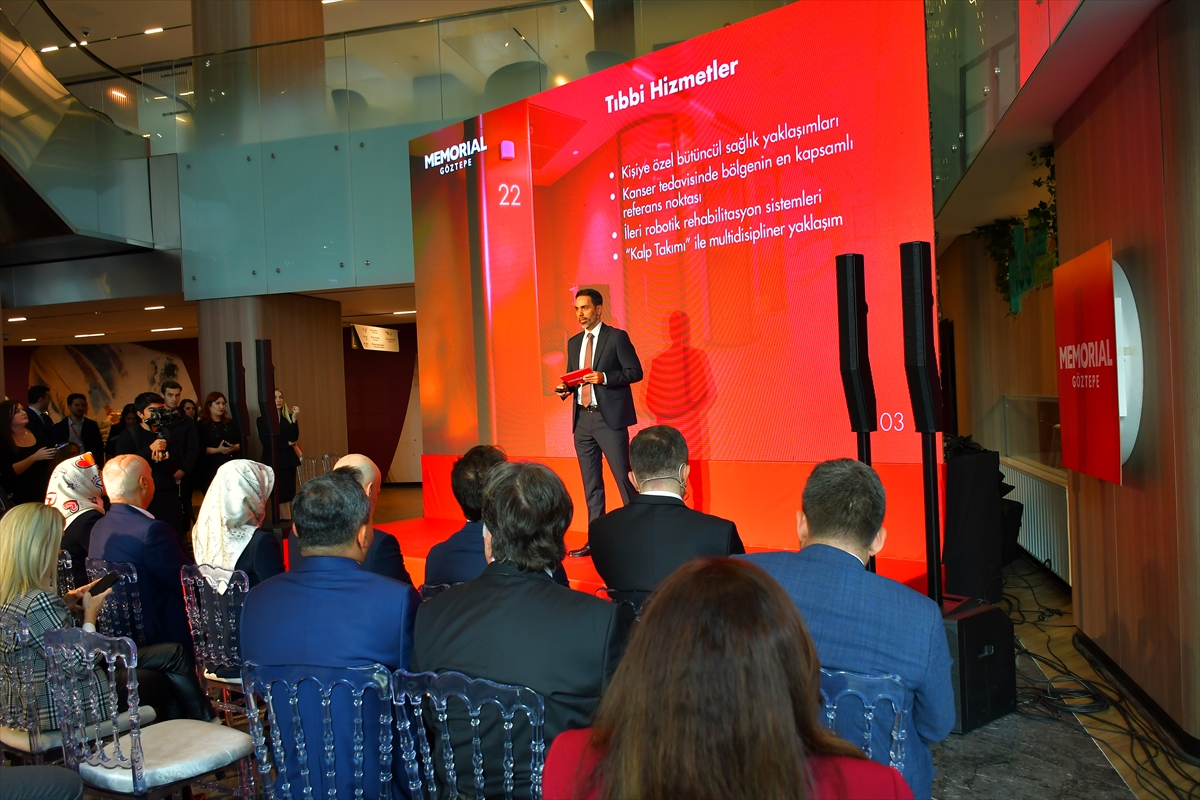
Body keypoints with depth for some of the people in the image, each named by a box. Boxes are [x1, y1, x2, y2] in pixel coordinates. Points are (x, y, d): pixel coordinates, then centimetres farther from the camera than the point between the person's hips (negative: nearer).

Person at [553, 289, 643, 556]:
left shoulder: (616, 337, -3)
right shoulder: (574, 342, 15)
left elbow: (635, 371, -8)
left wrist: (604, 378, -21)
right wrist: (565, 388, -1)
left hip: (609, 417, -6)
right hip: (582, 419, 7)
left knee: (624, 476, -6)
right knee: (591, 482, 10)